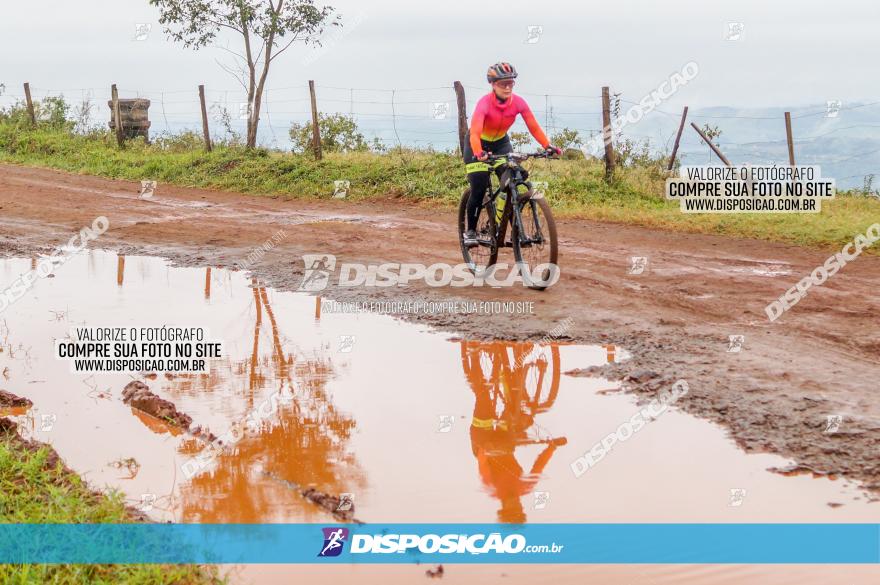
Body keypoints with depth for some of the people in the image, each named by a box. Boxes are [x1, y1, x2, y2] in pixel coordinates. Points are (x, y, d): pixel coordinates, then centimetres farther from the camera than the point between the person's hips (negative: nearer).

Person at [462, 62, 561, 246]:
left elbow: (534, 127, -20)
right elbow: (475, 132, -43)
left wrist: (548, 146, -34)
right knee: (478, 190, -10)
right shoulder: (485, 103, -31)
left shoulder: (518, 102, -19)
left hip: (501, 143, 4)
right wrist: (479, 153, -60)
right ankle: (470, 231, 8)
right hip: (479, 144, -3)